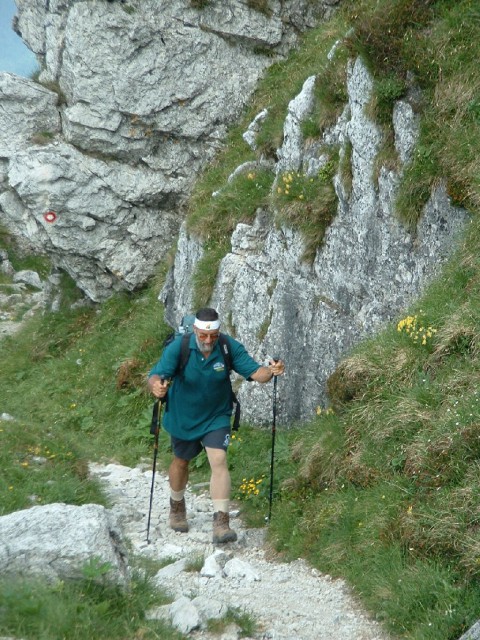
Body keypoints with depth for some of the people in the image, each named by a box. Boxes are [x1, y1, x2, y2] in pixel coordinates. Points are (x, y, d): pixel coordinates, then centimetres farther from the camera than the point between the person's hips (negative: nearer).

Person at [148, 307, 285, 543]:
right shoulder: (178, 347, -25)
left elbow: (254, 371, -24)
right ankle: (177, 506, 48)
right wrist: (156, 385, -56)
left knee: (219, 461, -18)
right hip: (183, 417, 0)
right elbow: (156, 375, -32)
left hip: (216, 416, 0)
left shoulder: (230, 347, -20)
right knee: (181, 461, 20)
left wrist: (270, 371, -46)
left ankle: (221, 522, -18)